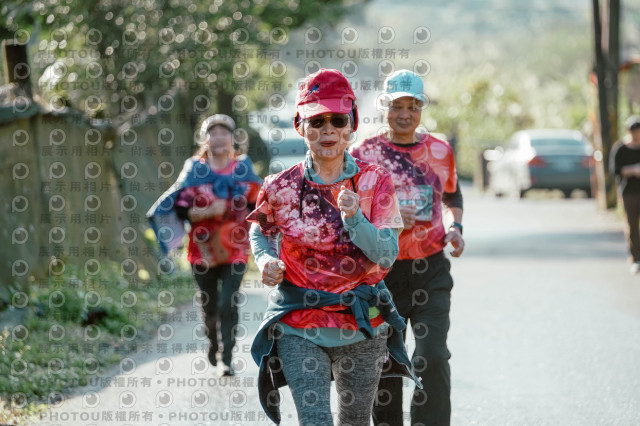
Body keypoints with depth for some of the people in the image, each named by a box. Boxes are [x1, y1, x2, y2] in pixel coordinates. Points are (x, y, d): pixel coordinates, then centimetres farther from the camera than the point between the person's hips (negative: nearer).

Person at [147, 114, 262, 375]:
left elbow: (257, 205, 11)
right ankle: (213, 342, 40)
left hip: (235, 249, 0)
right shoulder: (194, 170, 1)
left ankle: (226, 358, -5)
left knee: (228, 303, -12)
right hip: (203, 250, 1)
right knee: (209, 305, 11)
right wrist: (208, 211, -20)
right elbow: (181, 210, -4)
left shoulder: (243, 169, 4)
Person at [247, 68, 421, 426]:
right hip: (299, 325, -1)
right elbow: (261, 232, 16)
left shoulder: (375, 181, -4)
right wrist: (267, 262, -4)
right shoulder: (282, 187, -4)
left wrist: (354, 218, -23)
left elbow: (387, 256, -9)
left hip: (362, 323, 1)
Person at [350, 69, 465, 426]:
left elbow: (453, 195, 24)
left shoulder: (440, 151, 7)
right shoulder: (364, 153, 0)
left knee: (434, 357, -12)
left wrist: (455, 227, 5)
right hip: (381, 271, -1)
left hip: (431, 268, 1)